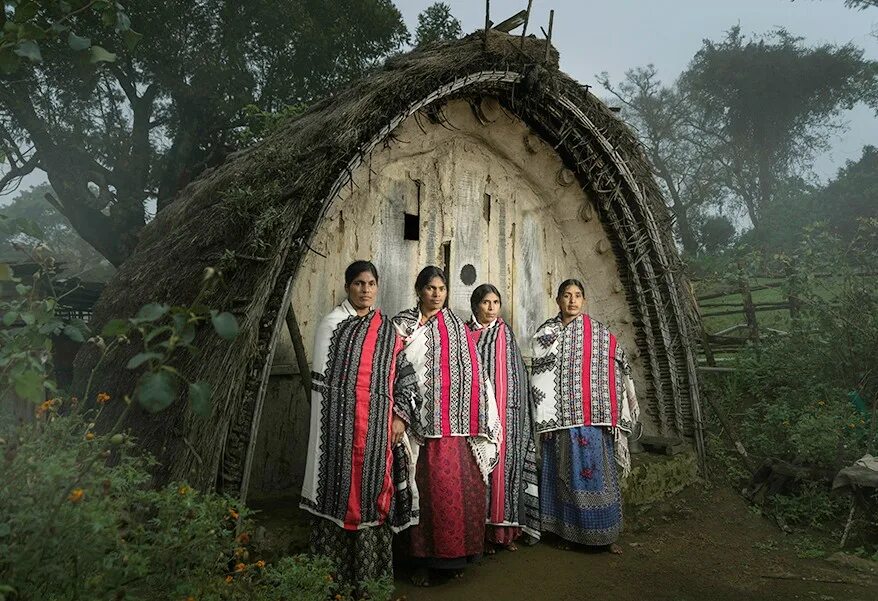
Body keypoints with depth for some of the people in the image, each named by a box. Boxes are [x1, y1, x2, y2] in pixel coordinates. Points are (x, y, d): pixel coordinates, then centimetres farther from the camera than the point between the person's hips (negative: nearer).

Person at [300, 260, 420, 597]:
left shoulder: (388, 329, 13)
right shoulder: (333, 324, 3)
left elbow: (404, 374, 11)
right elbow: (321, 378, 0)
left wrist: (400, 415, -1)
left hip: (379, 427, 3)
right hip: (341, 424, -3)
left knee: (374, 491, 4)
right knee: (340, 488, -1)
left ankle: (370, 576, 16)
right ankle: (332, 577, 12)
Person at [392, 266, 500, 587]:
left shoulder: (458, 327, 12)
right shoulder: (403, 325, 6)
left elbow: (471, 371, 8)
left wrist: (476, 420, 3)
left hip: (455, 424, 2)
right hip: (420, 421, -2)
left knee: (459, 487, 2)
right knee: (427, 487, -1)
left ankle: (456, 553, 18)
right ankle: (423, 559, 13)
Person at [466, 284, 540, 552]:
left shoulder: (506, 334, 11)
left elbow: (517, 374, 11)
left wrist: (516, 409, 3)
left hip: (505, 414, 2)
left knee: (504, 464, 2)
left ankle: (505, 529, 14)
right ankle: (482, 531, 8)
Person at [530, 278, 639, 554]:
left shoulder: (600, 333, 4)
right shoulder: (545, 334, 5)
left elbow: (614, 373, 3)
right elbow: (540, 377, 2)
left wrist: (611, 417, -3)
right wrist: (544, 418, -3)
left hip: (593, 416, 0)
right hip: (560, 416, 1)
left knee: (598, 471, 2)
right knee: (565, 473, 7)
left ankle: (605, 533, 16)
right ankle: (567, 531, 20)